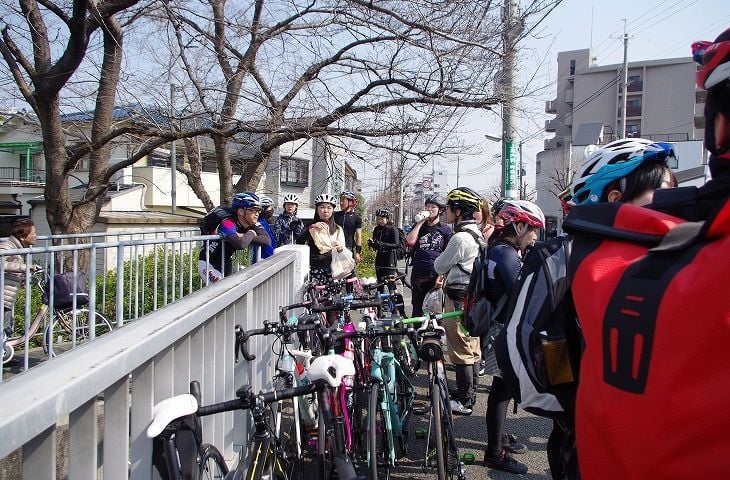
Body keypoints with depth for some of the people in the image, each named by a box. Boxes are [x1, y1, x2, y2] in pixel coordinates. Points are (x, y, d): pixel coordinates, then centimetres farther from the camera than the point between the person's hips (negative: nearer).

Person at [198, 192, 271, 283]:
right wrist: (251, 234, -27)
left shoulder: (253, 224, -7)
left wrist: (245, 237, -29)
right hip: (208, 264, -7)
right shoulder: (228, 224, -29)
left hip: (226, 264, 7)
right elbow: (240, 244, -46)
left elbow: (268, 240, -21)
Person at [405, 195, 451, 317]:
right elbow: (410, 241, -6)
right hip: (418, 276, 2)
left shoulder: (446, 229, 6)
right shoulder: (419, 226, 14)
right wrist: (421, 222, -4)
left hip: (437, 275, -2)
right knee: (417, 310, 7)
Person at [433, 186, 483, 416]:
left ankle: (464, 401, 6)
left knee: (461, 351, -2)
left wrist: (442, 257, 8)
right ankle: (469, 393, 29)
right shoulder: (477, 234, 11)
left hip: (459, 299, -10)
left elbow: (439, 266, -11)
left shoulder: (460, 238, -20)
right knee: (472, 349, 16)